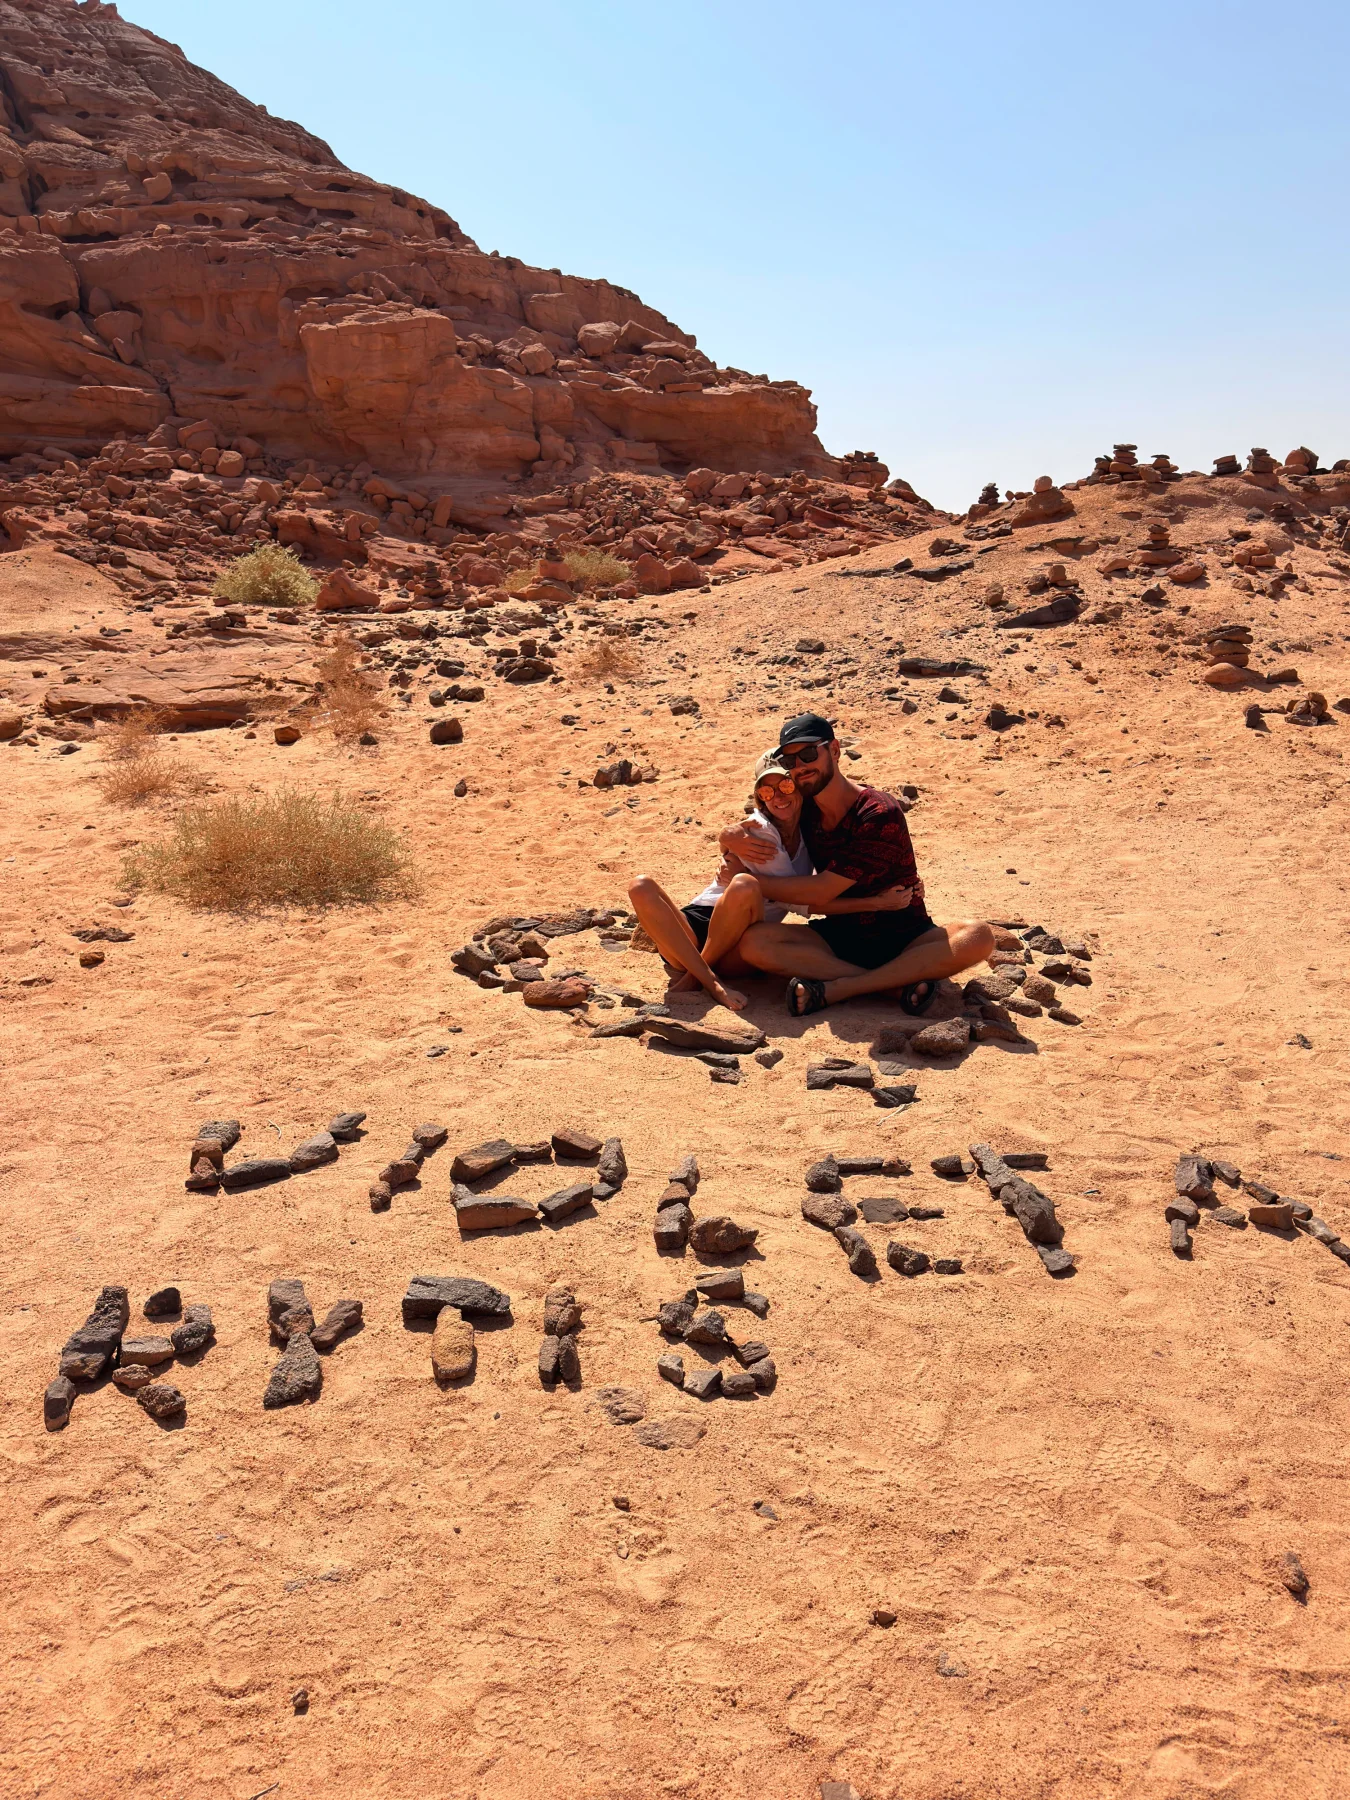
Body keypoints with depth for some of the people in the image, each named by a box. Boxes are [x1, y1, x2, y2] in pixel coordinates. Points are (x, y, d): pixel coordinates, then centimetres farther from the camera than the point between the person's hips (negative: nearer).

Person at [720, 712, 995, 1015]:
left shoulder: (879, 814, -17)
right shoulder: (801, 809, 3)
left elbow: (820, 891, -19)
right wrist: (731, 839, -10)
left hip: (903, 941, -3)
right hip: (837, 937, 4)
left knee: (978, 936, -32)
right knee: (752, 942, -25)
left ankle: (836, 988, -35)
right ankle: (899, 983, -27)